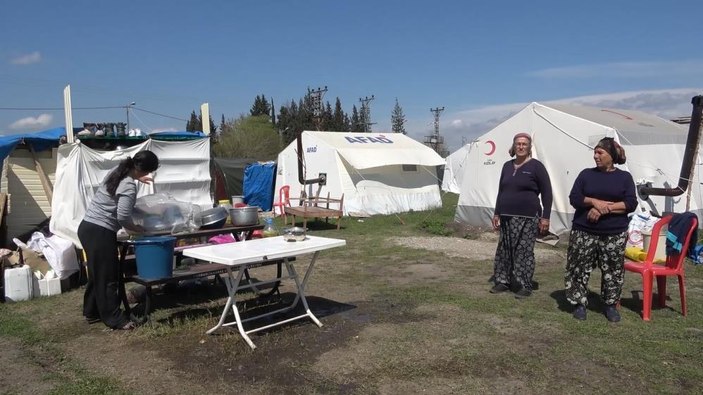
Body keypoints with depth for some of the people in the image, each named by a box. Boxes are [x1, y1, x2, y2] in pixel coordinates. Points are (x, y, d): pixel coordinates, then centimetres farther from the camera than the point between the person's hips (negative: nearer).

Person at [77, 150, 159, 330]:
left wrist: (138, 179, 42)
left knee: (97, 274, 19)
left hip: (87, 227, 10)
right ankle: (114, 319, 6)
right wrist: (136, 229, -5)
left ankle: (92, 312, 30)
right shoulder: (129, 187, -20)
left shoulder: (118, 171, 8)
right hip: (100, 233, -10)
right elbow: (123, 217, -23)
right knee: (108, 277, -2)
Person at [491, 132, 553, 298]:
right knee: (504, 251, 8)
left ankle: (525, 286, 4)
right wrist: (497, 213, 15)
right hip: (506, 217, 6)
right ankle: (502, 281, 19)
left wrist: (545, 217, -10)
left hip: (527, 218, -5)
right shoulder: (507, 166, 12)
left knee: (524, 252, -4)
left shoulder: (536, 166, -4)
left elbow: (547, 193, -5)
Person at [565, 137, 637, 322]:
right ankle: (580, 304, 14)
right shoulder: (586, 174, 6)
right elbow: (574, 198, -1)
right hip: (584, 232, 0)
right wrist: (595, 202, -17)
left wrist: (605, 209, -16)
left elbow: (631, 203, -5)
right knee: (579, 269, 1)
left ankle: (611, 305, 22)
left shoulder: (624, 177, 5)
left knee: (613, 271, 7)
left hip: (614, 234, 0)